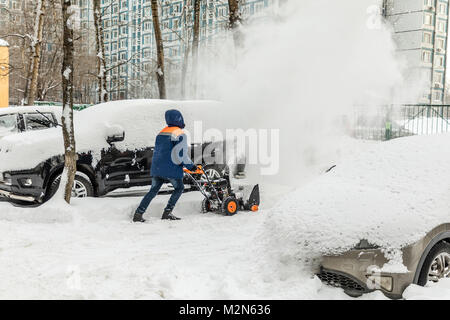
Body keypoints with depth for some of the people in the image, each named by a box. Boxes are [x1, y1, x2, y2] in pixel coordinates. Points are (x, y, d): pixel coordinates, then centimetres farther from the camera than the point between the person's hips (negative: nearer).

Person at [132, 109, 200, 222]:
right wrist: (191, 166, 0)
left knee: (153, 190, 15)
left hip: (156, 168, 6)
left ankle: (138, 213, 8)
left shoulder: (161, 133, 15)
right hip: (171, 169, -6)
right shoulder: (180, 134, -8)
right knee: (179, 188, 14)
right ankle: (167, 213, 6)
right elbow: (181, 155, -15)